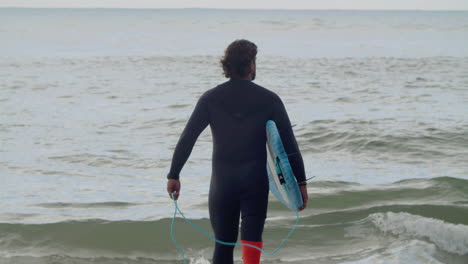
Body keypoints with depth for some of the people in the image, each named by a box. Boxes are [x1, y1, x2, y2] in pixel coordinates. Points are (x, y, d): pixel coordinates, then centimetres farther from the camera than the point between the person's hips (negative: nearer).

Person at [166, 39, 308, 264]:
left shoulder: (210, 98, 0)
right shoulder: (269, 100, -2)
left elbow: (187, 138, -3)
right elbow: (288, 142, -3)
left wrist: (173, 175, 2)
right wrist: (300, 181, 2)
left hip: (222, 182, 1)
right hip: (256, 182, -1)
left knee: (223, 244, 12)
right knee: (251, 237, -5)